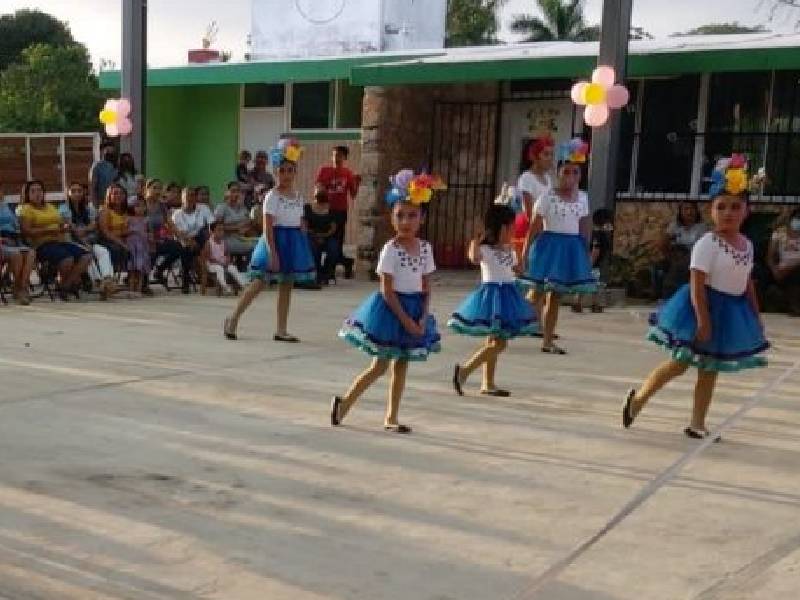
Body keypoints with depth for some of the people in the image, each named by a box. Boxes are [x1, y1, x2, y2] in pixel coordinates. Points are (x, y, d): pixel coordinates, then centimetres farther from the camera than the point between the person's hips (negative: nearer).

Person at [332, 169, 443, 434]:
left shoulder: (425, 248, 1)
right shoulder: (390, 249, -15)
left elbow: (427, 288, 5)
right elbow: (387, 291, -16)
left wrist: (423, 318, -8)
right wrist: (406, 320, -18)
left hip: (414, 311, 6)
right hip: (391, 310, -6)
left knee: (401, 365, 11)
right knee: (380, 365, -1)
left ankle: (391, 418, 19)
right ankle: (344, 402, 15)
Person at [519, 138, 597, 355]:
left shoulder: (582, 198, 8)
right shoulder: (547, 197, -6)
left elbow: (584, 228, 12)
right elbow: (535, 227, -7)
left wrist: (586, 254, 12)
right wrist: (525, 252, -9)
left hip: (571, 247, 4)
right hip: (549, 244, -4)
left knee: (555, 296, 9)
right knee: (537, 293, -1)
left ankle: (547, 340, 14)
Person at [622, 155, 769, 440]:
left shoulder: (747, 244, 6)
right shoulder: (706, 243, -17)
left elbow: (748, 282, 14)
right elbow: (697, 285, -21)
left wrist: (756, 317, 14)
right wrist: (703, 320, -25)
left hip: (732, 312, 7)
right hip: (705, 308, -7)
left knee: (709, 370, 12)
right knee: (679, 364, 1)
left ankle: (697, 424, 21)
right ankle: (638, 397, 20)